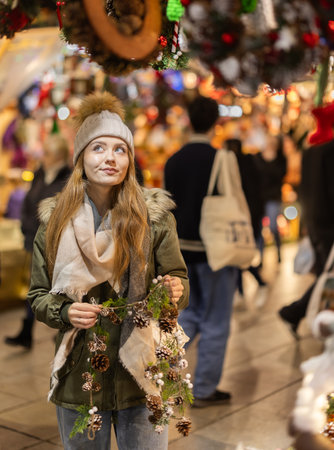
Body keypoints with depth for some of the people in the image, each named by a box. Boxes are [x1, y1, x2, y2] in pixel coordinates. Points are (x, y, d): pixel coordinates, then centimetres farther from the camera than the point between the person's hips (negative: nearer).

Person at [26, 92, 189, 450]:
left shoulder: (154, 215, -4)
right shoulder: (55, 220, 0)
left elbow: (179, 280, 2)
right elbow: (37, 296, 5)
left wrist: (175, 291, -21)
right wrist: (65, 312, -15)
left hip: (141, 377, -1)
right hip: (79, 378, 1)